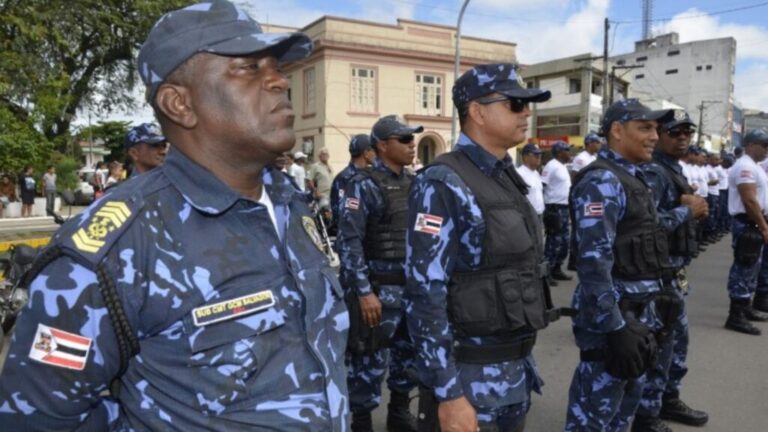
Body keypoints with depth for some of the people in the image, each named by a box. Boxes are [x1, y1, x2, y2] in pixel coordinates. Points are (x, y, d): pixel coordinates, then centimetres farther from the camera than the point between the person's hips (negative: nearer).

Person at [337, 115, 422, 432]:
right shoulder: (364, 185, -11)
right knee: (372, 361, 2)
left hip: (414, 286, 7)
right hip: (379, 288, -7)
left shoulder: (412, 183, 10)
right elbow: (349, 242, -16)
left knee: (409, 352, 18)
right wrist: (364, 292, -20)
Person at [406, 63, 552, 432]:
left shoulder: (509, 179, 8)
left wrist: (525, 359, 18)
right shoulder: (443, 184, -17)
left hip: (514, 371, 8)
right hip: (469, 376, -8)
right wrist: (448, 393, -21)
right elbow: (424, 295, -21)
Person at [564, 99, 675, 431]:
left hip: (638, 310, 10)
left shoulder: (632, 178, 13)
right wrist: (616, 327, -26)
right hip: (612, 313, -10)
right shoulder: (601, 181, -17)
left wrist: (646, 316, 19)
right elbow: (594, 261, -25)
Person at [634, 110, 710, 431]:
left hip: (674, 271, 10)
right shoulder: (652, 172, -17)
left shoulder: (674, 169, 14)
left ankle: (668, 399, 39)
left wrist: (695, 208, -2)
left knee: (677, 338, 22)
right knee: (659, 344, 0)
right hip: (660, 273, -10)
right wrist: (687, 210, -19)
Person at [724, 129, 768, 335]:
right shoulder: (745, 167, -17)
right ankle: (735, 316, -4)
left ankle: (745, 307, 28)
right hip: (747, 224, -11)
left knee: (751, 267, 17)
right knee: (744, 269, -8)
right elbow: (749, 201, -23)